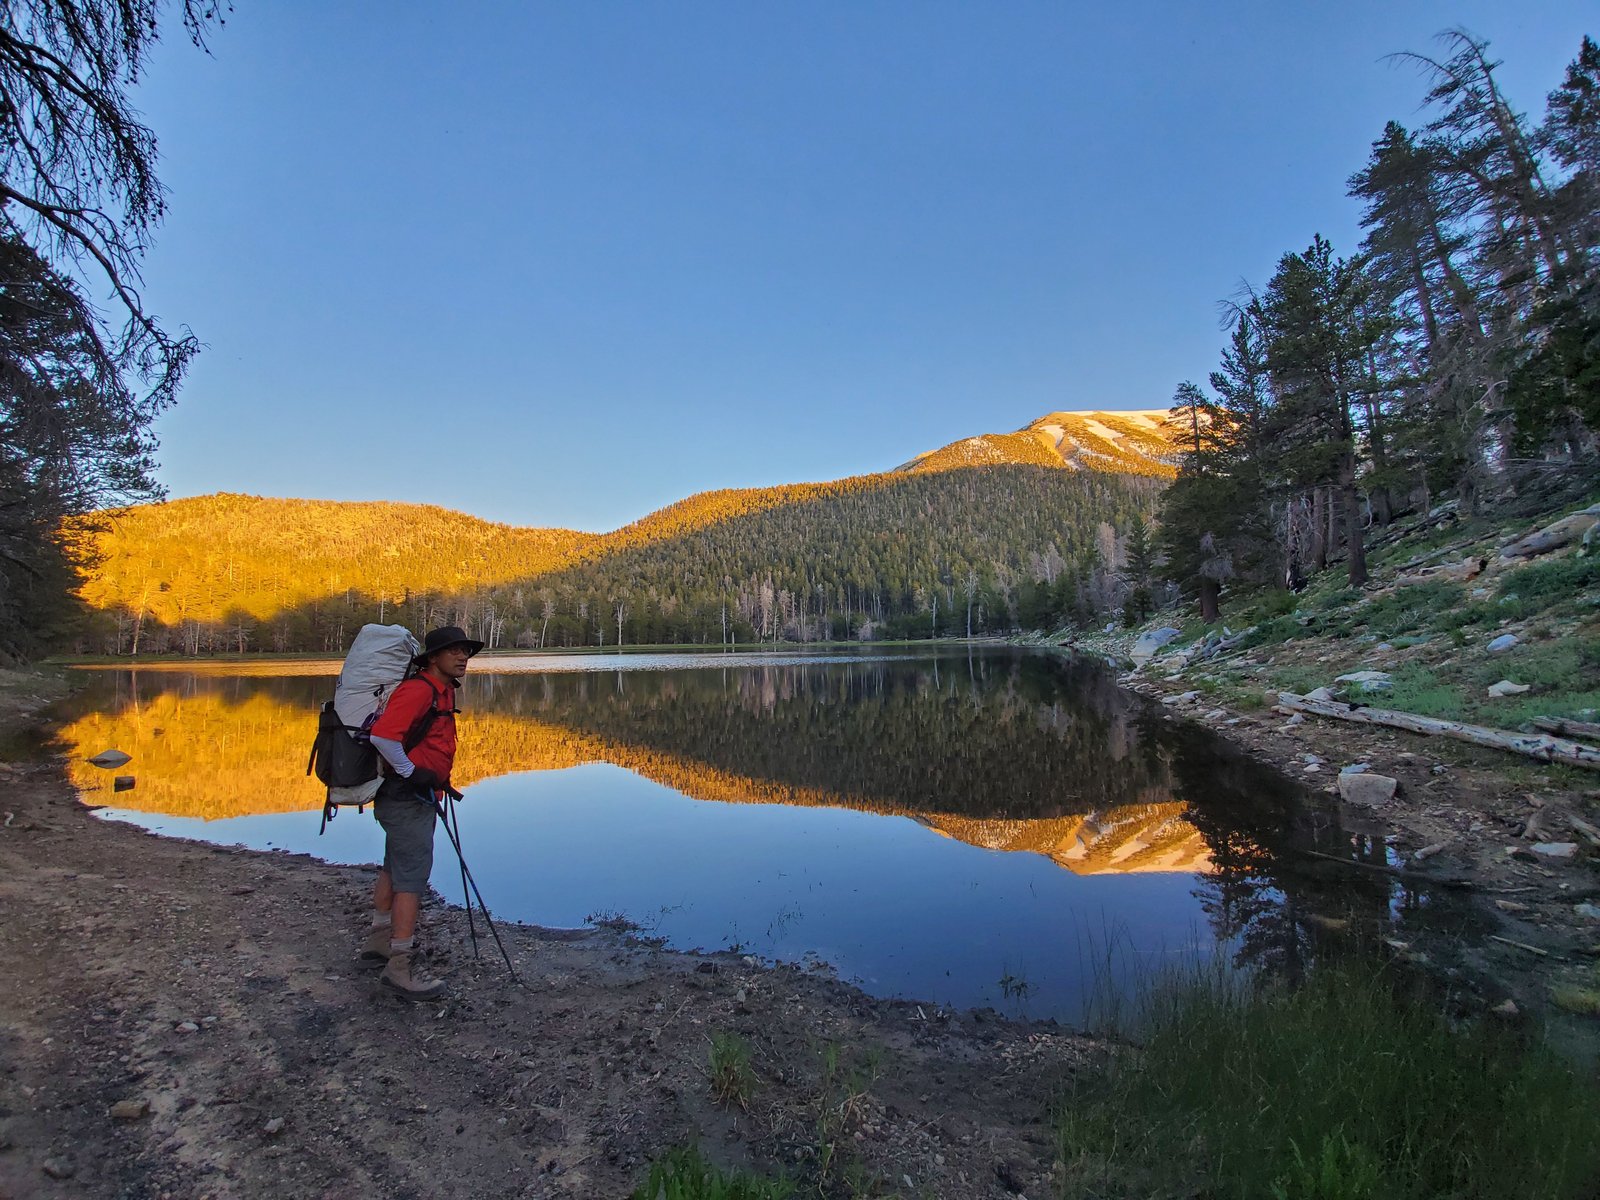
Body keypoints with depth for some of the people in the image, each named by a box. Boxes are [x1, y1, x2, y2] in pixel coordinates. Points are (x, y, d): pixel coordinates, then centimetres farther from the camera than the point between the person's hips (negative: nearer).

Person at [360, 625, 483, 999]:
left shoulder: (441, 691, 13)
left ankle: (379, 939, 38)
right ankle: (400, 967, -2)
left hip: (417, 795, 11)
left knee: (395, 867, 22)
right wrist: (410, 773, -21)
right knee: (413, 876, -8)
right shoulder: (419, 689, -20)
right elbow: (382, 734, -30)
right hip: (407, 797, -11)